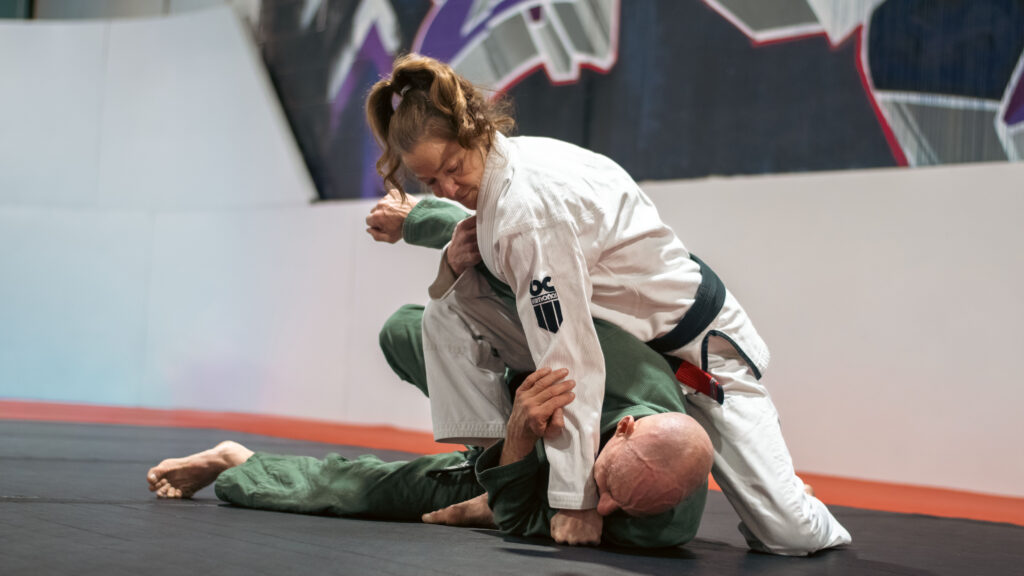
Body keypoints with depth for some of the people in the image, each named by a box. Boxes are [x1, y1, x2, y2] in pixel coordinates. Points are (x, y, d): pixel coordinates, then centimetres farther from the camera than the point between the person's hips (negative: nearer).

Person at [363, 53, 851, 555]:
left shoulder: (530, 208, -33)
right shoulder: (506, 162, -6)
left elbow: (568, 366, -33)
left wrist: (574, 499, -30)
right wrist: (456, 264, -17)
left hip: (695, 348, -8)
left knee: (787, 534, -13)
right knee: (448, 312, -10)